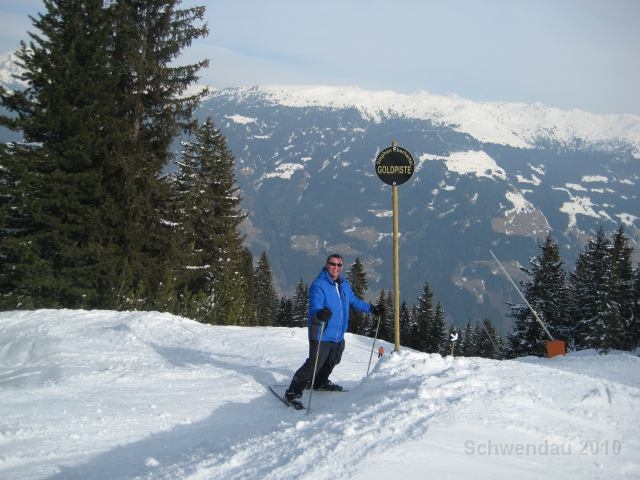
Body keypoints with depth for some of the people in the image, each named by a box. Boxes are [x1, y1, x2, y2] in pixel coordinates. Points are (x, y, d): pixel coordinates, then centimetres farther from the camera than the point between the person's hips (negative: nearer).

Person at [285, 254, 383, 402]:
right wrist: (320, 314, -51)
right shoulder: (318, 285, -16)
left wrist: (371, 308, 27)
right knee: (314, 364, -15)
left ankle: (320, 382, 47)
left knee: (332, 362, 25)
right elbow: (315, 308, -29)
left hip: (338, 336, 8)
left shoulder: (344, 285, 9)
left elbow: (355, 301, 26)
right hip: (322, 335, -8)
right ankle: (294, 391, -5)